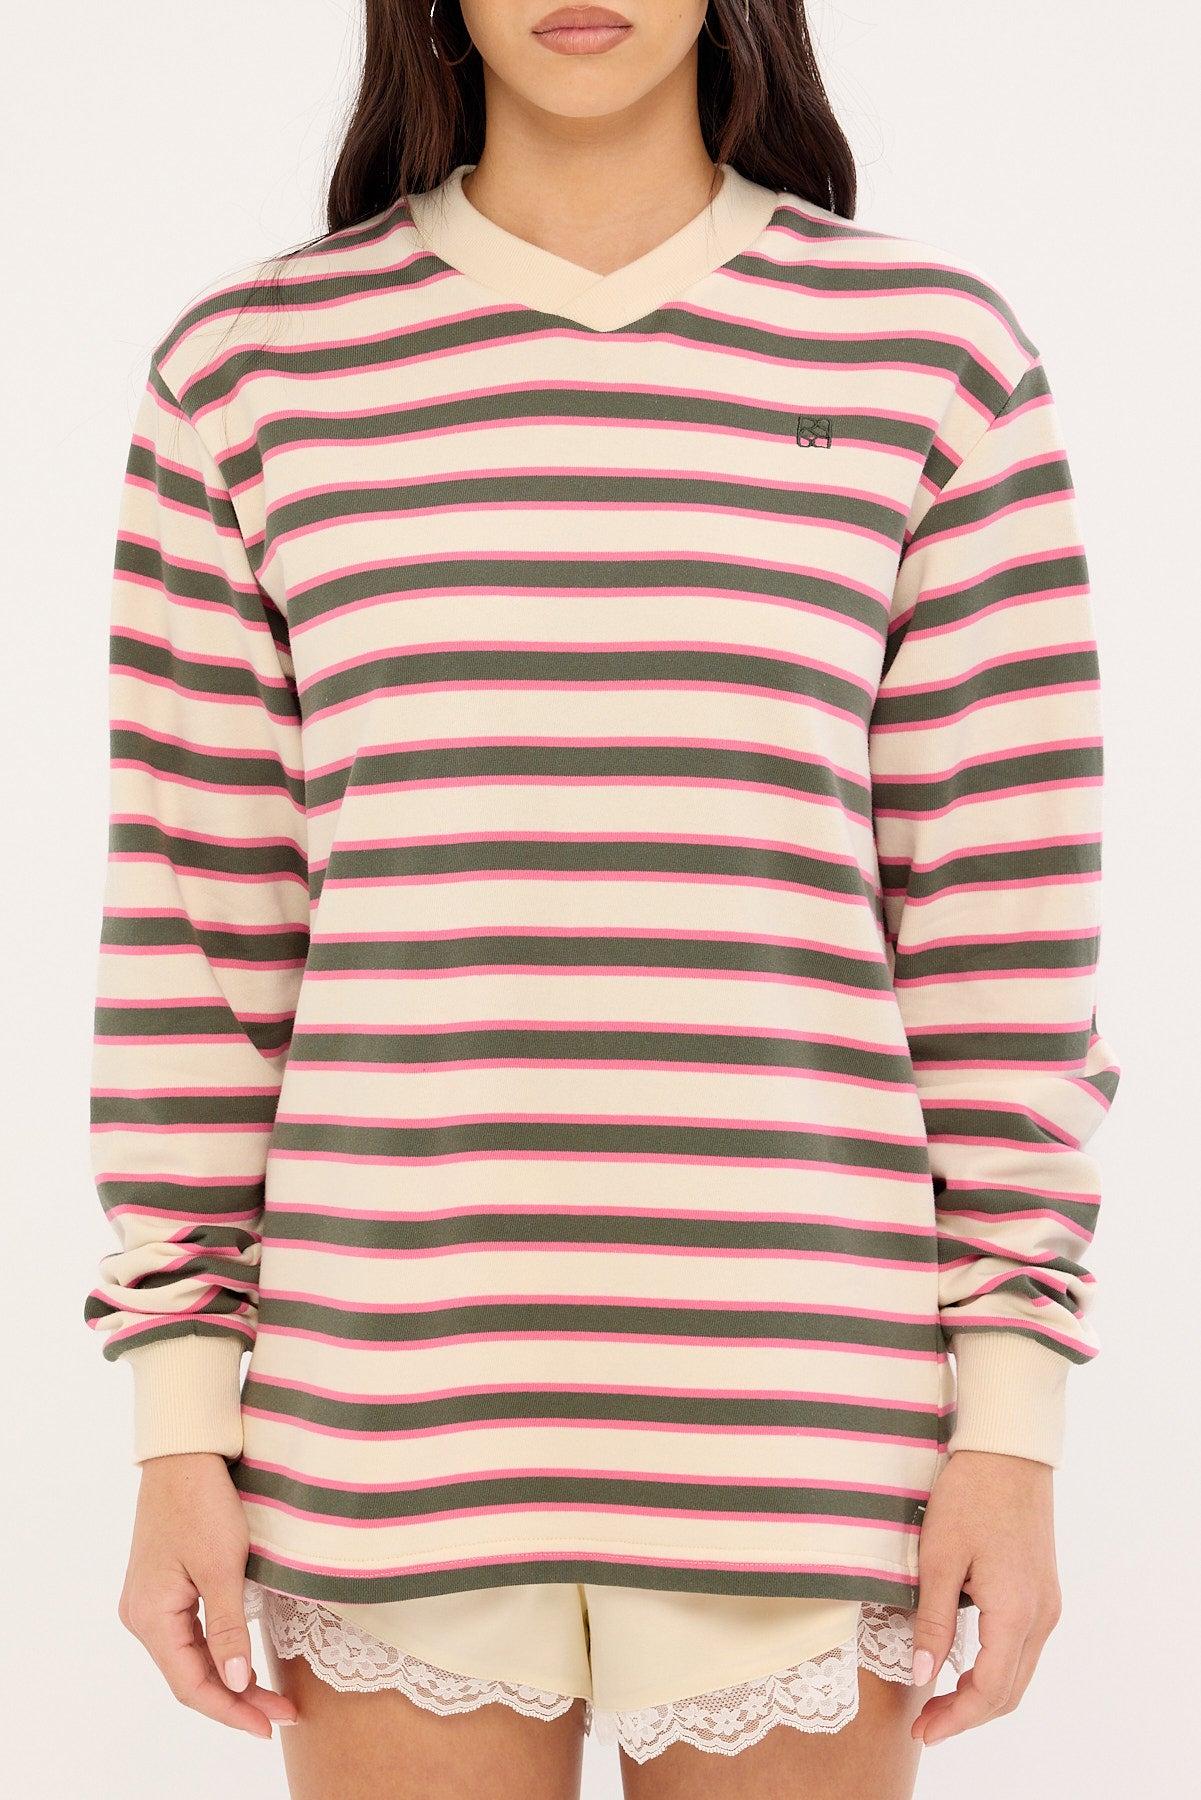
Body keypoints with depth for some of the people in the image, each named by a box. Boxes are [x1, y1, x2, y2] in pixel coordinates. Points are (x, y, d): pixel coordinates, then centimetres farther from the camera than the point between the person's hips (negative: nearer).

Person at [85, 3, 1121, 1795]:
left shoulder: (931, 355, 2)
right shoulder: (254, 373, 4)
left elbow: (1000, 908, 1)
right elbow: (200, 923, 4)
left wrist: (1016, 1433, -2)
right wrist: (177, 1437, 1)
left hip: (785, 1420, 0)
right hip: (401, 1415, 1)